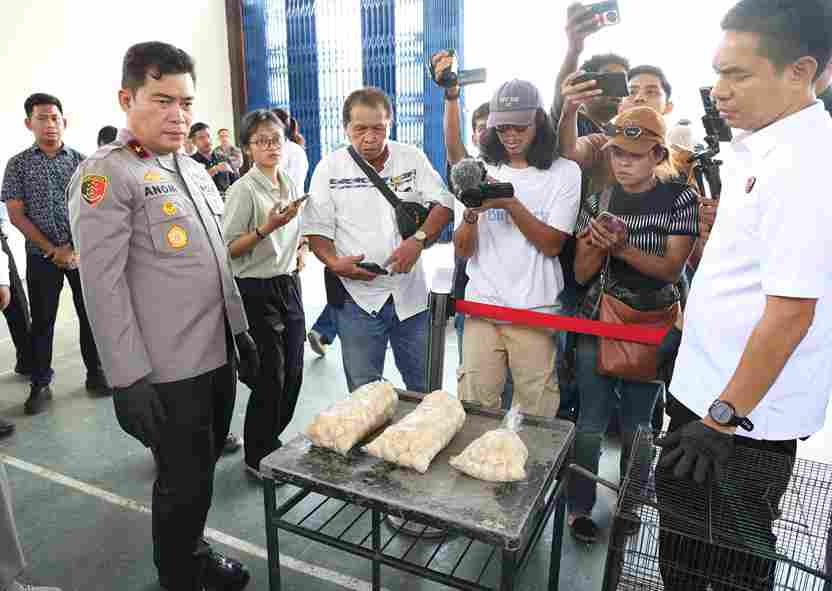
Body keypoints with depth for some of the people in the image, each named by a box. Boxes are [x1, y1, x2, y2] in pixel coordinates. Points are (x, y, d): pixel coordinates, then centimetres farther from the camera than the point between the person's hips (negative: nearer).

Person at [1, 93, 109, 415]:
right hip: (42, 256, 0)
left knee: (91, 314, 5)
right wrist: (52, 250, -9)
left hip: (84, 252, 1)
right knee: (42, 321, 5)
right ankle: (40, 385, 16)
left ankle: (96, 374, 20)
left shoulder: (81, 161, 5)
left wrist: (78, 249, -9)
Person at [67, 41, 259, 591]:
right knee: (185, 483, 8)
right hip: (167, 370, -7)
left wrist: (241, 331, 16)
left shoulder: (195, 171, 13)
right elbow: (103, 285, -15)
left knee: (203, 469, 19)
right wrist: (128, 379, -17)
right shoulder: (106, 175, -11)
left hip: (218, 355, 7)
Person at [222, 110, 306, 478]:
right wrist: (265, 229, -26)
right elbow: (228, 249, -14)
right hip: (257, 291, -7)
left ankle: (272, 440, 32)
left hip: (288, 285, 7)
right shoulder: (244, 190, -12)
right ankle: (258, 456, 19)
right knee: (271, 376, -1)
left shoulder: (289, 184, 10)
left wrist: (296, 253, 12)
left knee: (293, 372, 11)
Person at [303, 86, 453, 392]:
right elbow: (317, 230, 1)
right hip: (357, 295, -1)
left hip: (411, 291, 2)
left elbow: (443, 204, 2)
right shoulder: (329, 168, 1)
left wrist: (418, 239, -15)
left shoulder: (412, 157, 4)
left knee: (426, 388, 15)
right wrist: (334, 262, -19)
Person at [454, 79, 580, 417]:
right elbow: (462, 251, 3)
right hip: (482, 303, 2)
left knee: (535, 409, 5)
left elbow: (552, 245, -6)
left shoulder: (564, 172, 1)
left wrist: (510, 203, -16)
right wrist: (472, 213, -16)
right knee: (474, 404, 3)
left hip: (535, 310, -1)